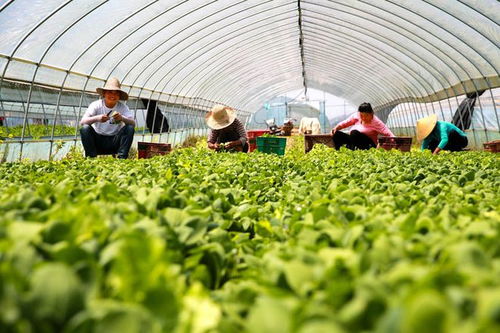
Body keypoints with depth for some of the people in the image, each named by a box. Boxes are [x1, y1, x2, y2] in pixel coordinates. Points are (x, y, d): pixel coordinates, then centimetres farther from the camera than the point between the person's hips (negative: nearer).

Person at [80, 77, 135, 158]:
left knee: (130, 128, -22)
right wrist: (97, 118, -37)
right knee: (85, 128, -26)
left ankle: (122, 157, -24)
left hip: (115, 142, 1)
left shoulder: (123, 107, -4)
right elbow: (82, 122, -17)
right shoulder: (96, 105, -6)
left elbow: (133, 123, -18)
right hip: (98, 140, 0)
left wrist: (122, 118, -39)